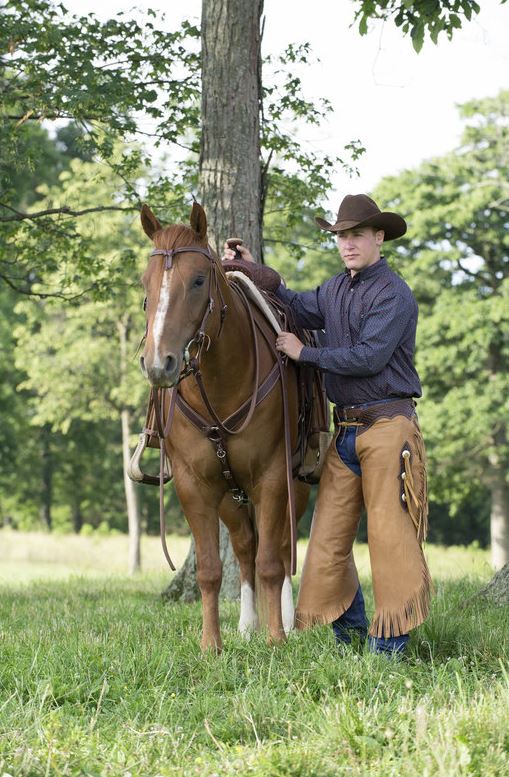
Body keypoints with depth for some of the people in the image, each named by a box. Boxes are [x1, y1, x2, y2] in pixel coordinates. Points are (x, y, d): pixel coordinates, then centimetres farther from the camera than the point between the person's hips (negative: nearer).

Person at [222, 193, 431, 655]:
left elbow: (369, 357, -18)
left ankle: (391, 642, -1)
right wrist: (256, 274, 17)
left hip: (387, 425, -8)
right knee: (329, 534, 5)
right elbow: (301, 310, 27)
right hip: (344, 429, 8)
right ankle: (349, 626, 16)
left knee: (390, 531, -6)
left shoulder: (393, 295, -10)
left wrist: (305, 353, -10)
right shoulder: (336, 289, 15)